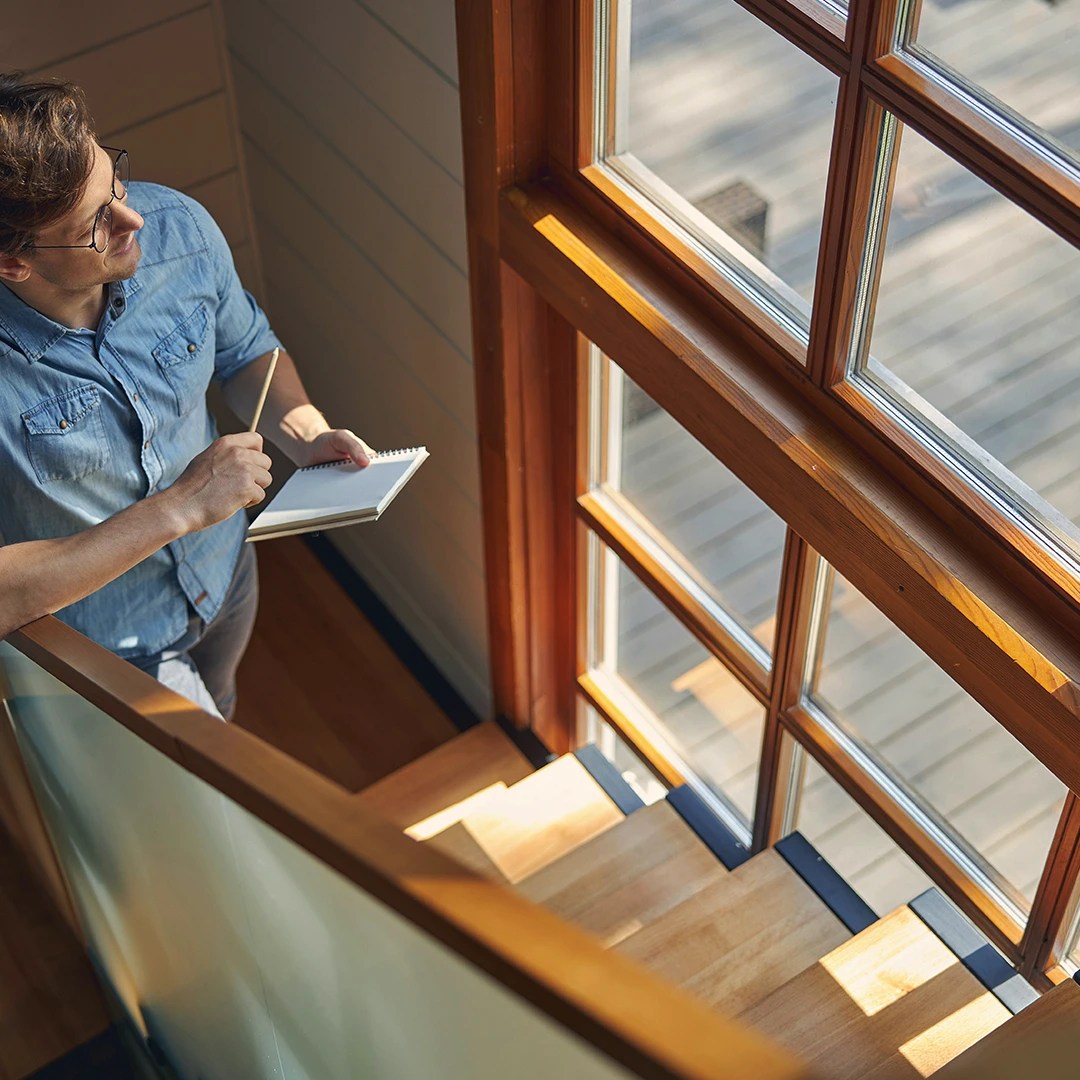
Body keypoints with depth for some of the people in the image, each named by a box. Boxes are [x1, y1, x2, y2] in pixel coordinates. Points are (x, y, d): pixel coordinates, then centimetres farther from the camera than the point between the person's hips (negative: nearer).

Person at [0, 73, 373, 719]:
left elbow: (246, 350, 0)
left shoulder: (177, 227, -22)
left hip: (225, 570, 5)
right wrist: (177, 508, -41)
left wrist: (305, 433, -20)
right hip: (104, 651, -5)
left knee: (218, 712, 35)